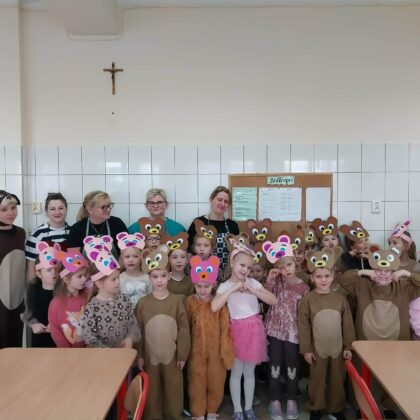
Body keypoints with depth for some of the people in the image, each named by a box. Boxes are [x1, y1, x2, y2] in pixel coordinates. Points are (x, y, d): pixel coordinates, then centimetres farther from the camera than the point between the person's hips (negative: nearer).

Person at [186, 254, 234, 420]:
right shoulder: (190, 302, -6)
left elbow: (225, 328, -7)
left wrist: (225, 350, -6)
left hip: (216, 350, 0)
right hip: (196, 351, 0)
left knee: (216, 383, 15)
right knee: (197, 384, 11)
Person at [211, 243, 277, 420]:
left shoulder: (253, 283, 2)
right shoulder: (225, 286, -5)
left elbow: (274, 301, -4)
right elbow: (214, 307, -22)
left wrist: (253, 291, -14)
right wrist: (232, 289, -21)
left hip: (254, 330, 2)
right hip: (237, 330, -2)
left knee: (249, 372, 14)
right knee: (236, 372, 7)